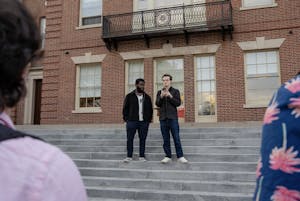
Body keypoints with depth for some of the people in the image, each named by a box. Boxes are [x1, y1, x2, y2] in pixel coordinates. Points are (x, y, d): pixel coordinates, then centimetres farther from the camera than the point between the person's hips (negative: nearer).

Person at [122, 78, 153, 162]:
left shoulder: (147, 97, 11)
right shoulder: (129, 96, 3)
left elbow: (150, 109, 16)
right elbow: (125, 108, 4)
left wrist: (149, 119, 7)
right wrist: (126, 119, -3)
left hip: (144, 122, 2)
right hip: (132, 121, -2)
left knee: (143, 139, 5)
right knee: (130, 139, -1)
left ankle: (142, 156, 14)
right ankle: (129, 156, 8)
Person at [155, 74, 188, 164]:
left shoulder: (175, 91, 7)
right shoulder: (159, 92, 13)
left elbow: (178, 103, -4)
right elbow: (157, 104, 1)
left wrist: (170, 96, -17)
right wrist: (161, 96, -17)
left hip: (173, 118, -2)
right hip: (163, 118, 2)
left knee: (176, 138, -3)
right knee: (166, 139, 5)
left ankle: (180, 156, 2)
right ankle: (168, 156, 11)